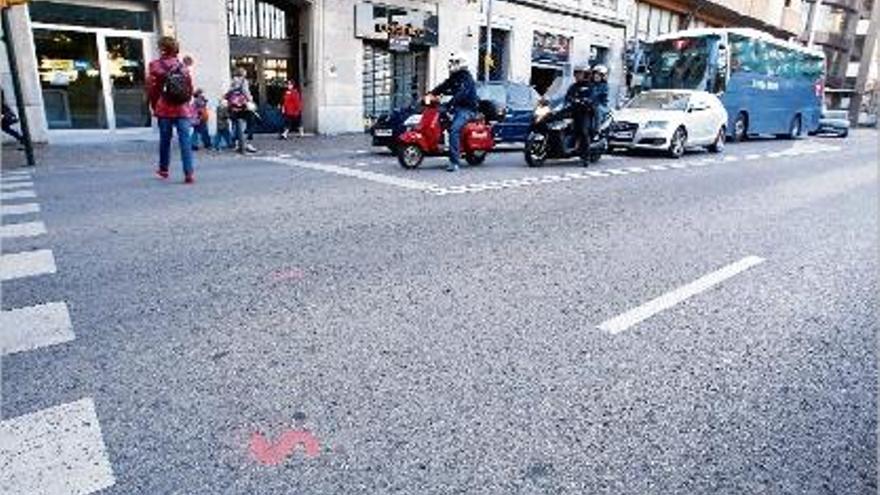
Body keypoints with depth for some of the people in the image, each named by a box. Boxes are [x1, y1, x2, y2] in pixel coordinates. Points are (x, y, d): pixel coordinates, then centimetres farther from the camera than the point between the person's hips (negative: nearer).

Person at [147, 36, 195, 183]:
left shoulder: (155, 65, -2)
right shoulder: (182, 66, 5)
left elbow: (152, 88, -1)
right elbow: (190, 87, 7)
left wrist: (154, 106, 11)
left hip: (164, 109, -1)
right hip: (182, 109, 1)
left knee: (165, 139, 12)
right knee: (185, 140, -4)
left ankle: (163, 169, 26)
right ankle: (189, 173, -12)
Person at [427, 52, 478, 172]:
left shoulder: (467, 78, -9)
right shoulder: (453, 77, 20)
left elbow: (461, 93, -25)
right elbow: (443, 87, 11)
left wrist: (449, 104, -38)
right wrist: (431, 93, -7)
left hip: (467, 109, -10)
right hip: (457, 108, 10)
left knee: (454, 130, -28)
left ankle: (454, 162, -33)